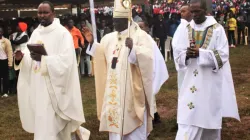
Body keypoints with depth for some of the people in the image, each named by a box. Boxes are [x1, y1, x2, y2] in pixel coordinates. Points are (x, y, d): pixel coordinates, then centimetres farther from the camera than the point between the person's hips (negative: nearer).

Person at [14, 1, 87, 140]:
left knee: (49, 125, -6)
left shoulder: (63, 33, -9)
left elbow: (66, 60, -19)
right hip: (37, 85, 7)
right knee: (42, 122, 13)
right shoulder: (36, 32, 13)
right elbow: (29, 58, 13)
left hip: (53, 86, -7)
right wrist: (21, 58, -9)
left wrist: (44, 59, -29)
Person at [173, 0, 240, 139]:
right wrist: (187, 54, -18)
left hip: (210, 82, -3)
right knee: (188, 117, 1)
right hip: (192, 81, 3)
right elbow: (177, 53, 4)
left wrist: (200, 53, -22)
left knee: (209, 116, 7)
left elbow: (222, 55, -11)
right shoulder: (187, 29, 5)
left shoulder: (217, 29, -6)